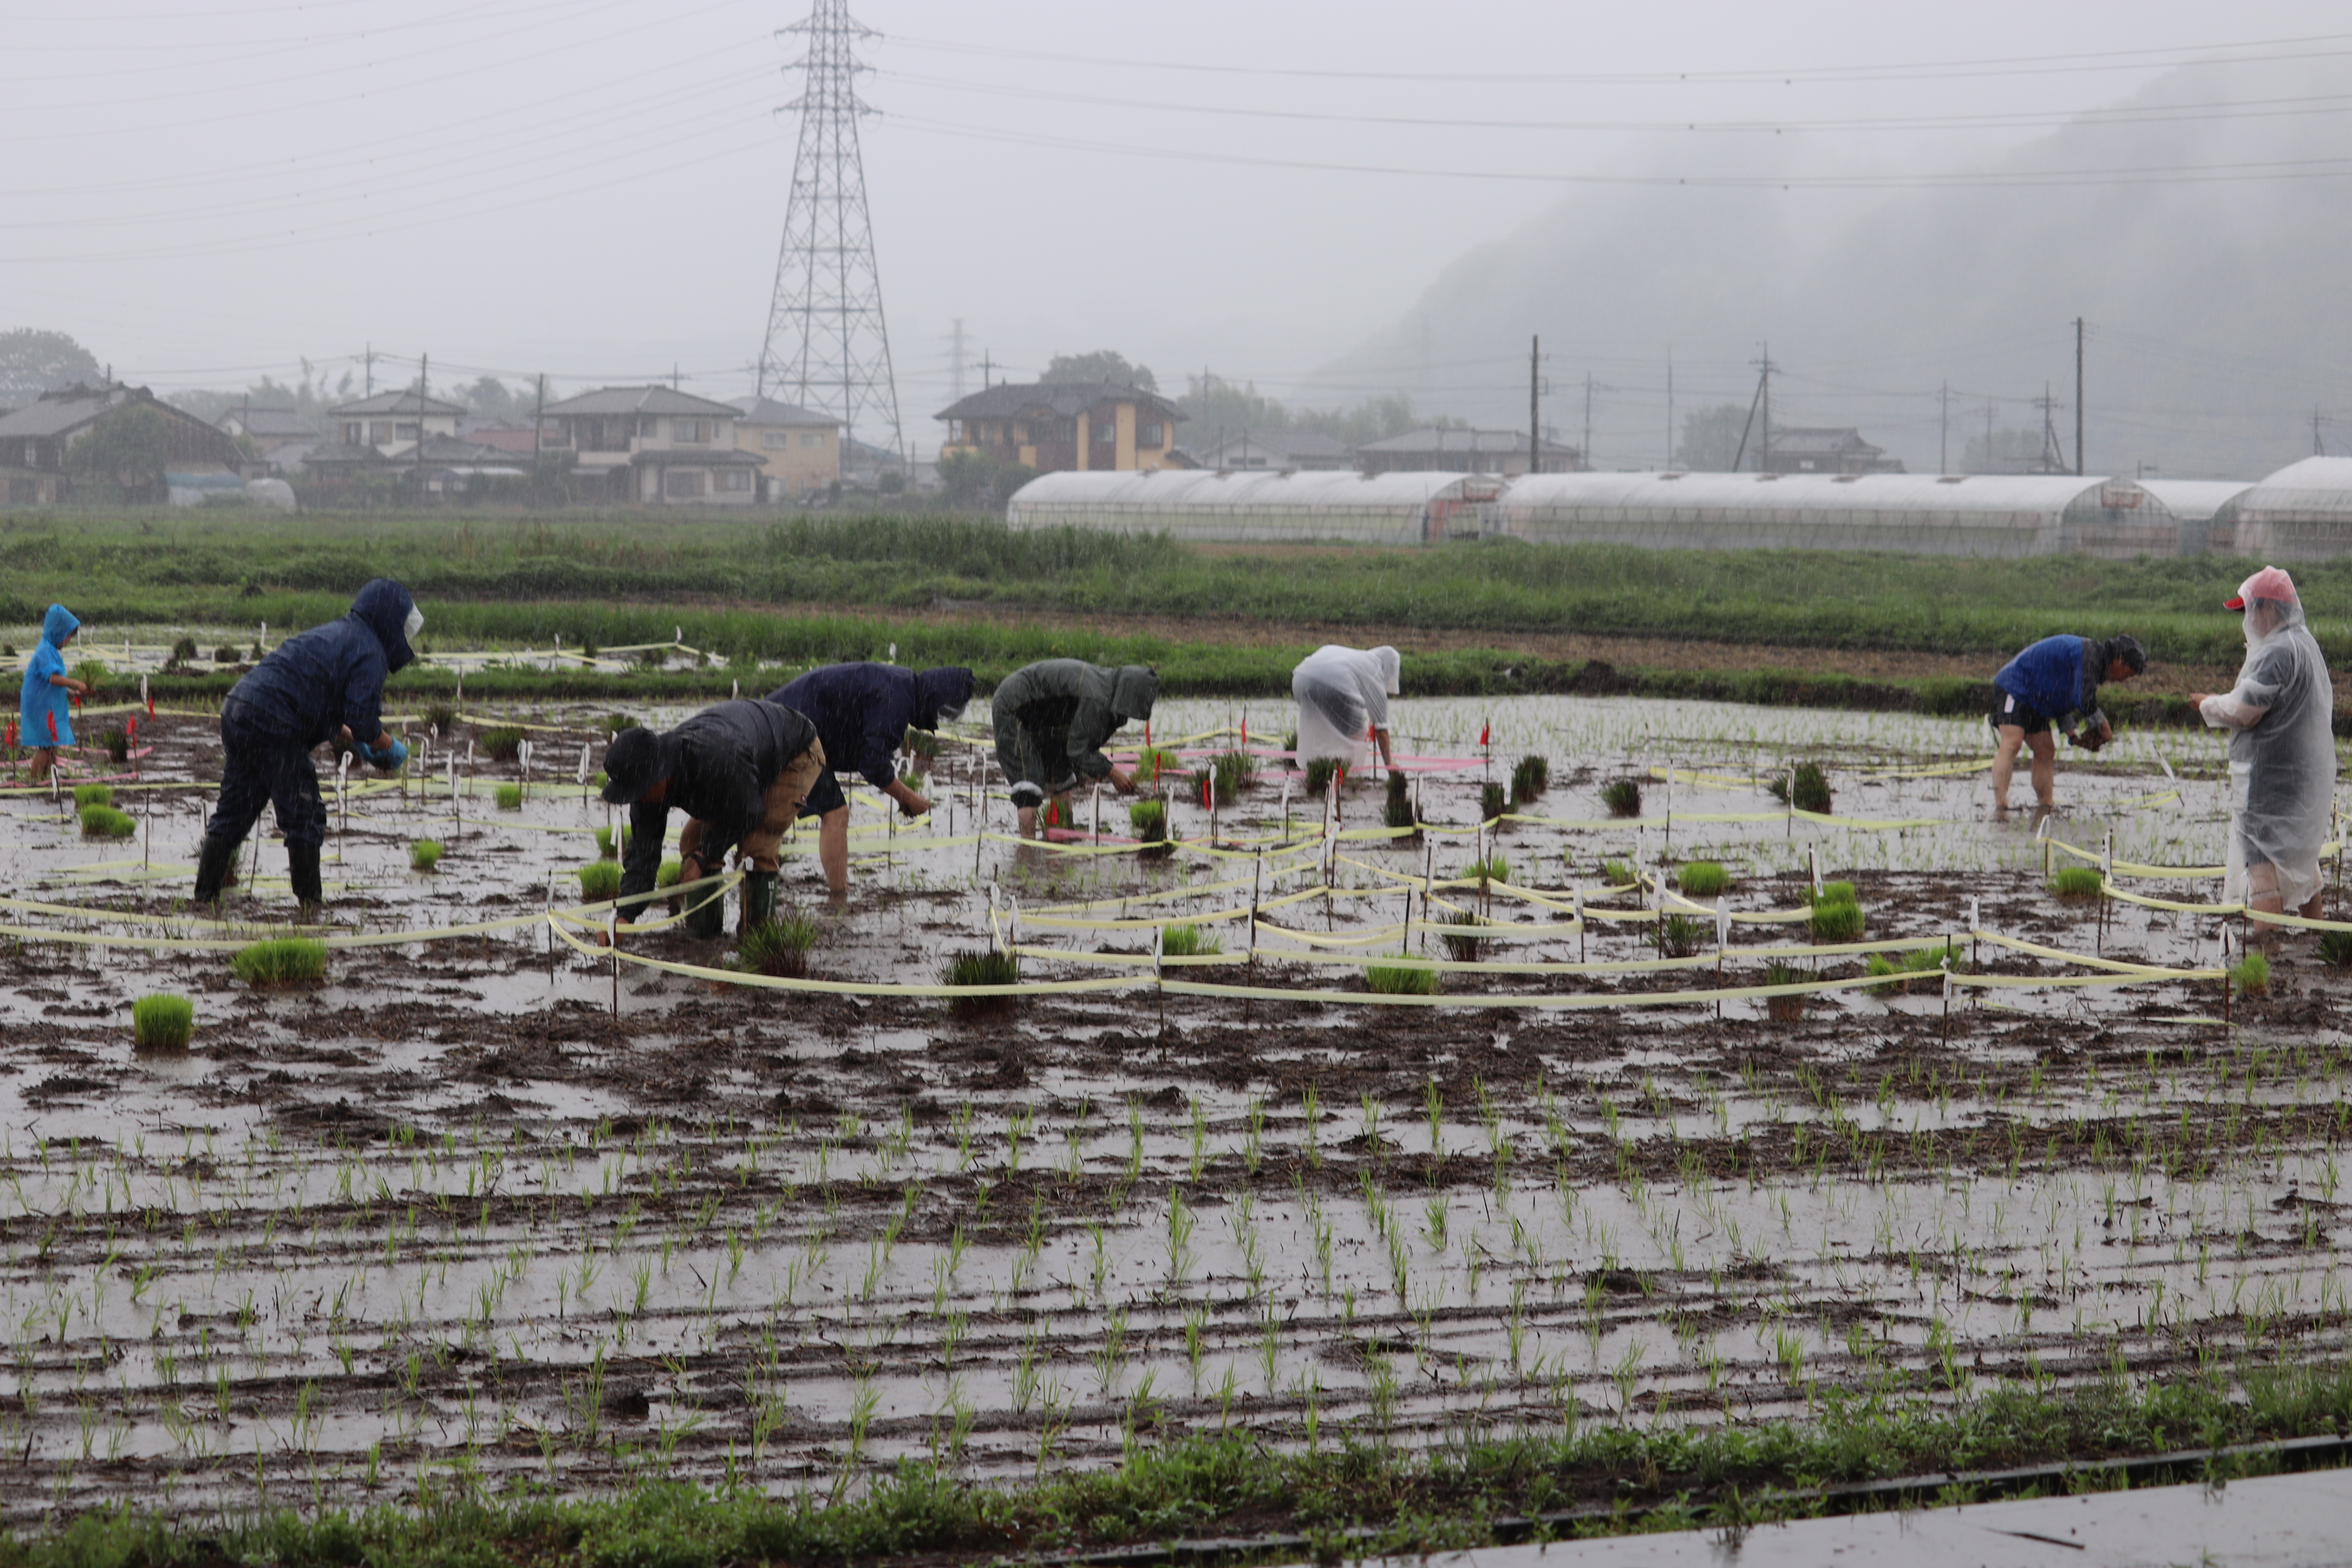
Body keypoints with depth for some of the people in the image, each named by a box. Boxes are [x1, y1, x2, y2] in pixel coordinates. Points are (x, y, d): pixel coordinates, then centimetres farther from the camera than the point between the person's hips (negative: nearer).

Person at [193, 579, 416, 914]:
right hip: (273, 729, -9)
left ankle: (205, 893, 18)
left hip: (236, 710, 9)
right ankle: (309, 900, 9)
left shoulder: (333, 633, 27)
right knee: (304, 817, 4)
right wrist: (389, 748, 8)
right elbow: (363, 721, -11)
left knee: (233, 811, 16)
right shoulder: (369, 653, -2)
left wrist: (356, 743, 29)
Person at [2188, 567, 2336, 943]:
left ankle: (2265, 934, -17)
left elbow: (2243, 712, -21)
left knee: (2263, 859, -11)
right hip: (2308, 770, 10)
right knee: (2301, 854, 21)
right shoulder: (2306, 645, 13)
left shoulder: (2277, 653, -21)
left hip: (2271, 775, -10)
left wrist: (2209, 704, -3)